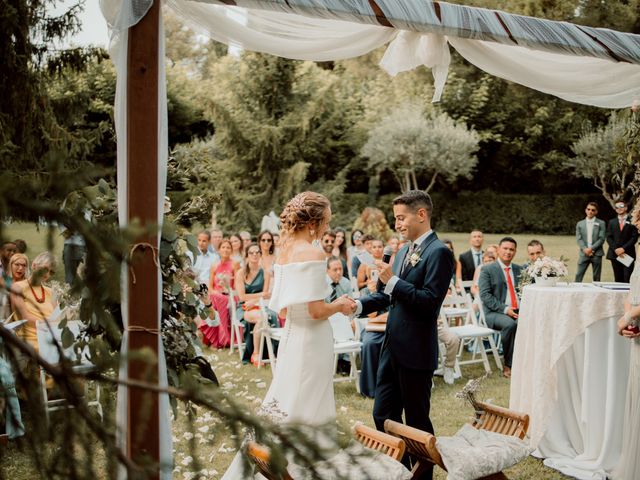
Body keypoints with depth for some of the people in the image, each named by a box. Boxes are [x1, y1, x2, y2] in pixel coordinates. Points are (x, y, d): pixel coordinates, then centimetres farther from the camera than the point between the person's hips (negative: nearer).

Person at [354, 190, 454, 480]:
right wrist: (359, 305, 2)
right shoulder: (404, 251, 12)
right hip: (392, 347, 8)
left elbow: (430, 301, -21)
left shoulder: (439, 252, -14)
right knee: (383, 415, 15)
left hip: (416, 351, -8)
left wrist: (392, 280, -21)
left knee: (417, 421, 7)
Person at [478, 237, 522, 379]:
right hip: (494, 313, -4)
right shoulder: (487, 270, 2)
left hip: (518, 311, 4)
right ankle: (508, 366, -21)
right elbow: (485, 295, -8)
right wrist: (504, 309, -18)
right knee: (510, 324, -36)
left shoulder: (518, 270, 19)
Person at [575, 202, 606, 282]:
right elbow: (578, 239, 3)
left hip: (596, 254, -1)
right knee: (578, 276, -5)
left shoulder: (601, 223, 4)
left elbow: (601, 239, -4)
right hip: (584, 254, 1)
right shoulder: (580, 224, 11)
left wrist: (591, 248, -14)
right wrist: (585, 249, -13)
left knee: (596, 277, 4)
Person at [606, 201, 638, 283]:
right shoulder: (612, 222, 15)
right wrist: (615, 249, -8)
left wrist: (624, 248, -12)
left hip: (628, 254, -3)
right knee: (618, 279, 3)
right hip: (615, 254, 3)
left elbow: (634, 237, -2)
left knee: (627, 279, -10)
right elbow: (609, 237, 7)